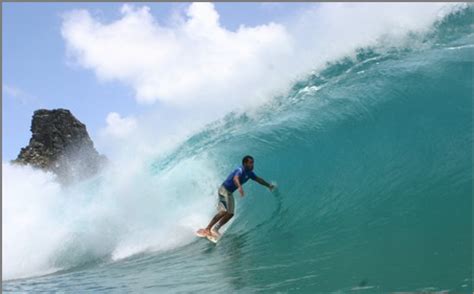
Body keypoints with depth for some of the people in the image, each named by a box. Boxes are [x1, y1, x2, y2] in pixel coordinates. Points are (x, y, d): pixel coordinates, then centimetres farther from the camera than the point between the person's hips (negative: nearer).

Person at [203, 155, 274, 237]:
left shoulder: (249, 173, 7)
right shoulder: (241, 170, -20)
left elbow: (258, 179, 24)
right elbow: (235, 178, -41)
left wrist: (268, 185, 32)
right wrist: (239, 187, -61)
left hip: (229, 193, 9)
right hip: (224, 190, -9)